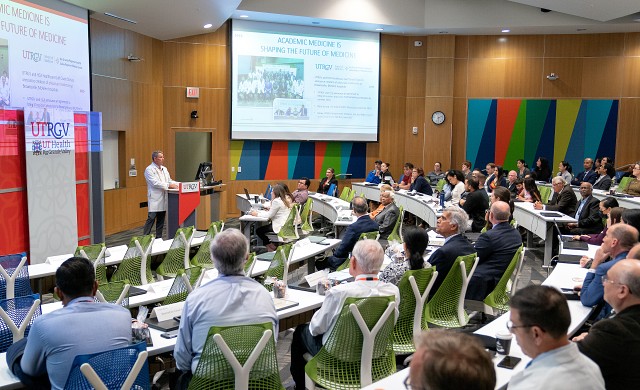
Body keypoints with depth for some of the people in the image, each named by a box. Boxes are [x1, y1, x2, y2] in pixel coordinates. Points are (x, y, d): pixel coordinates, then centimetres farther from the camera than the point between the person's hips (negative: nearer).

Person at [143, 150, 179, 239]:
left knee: (161, 220, 10)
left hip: (163, 198, 7)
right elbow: (155, 183, -18)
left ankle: (159, 238, 17)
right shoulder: (149, 169, -8)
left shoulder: (164, 169, 16)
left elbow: (169, 181, 18)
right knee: (151, 219, -9)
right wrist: (169, 185, -20)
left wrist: (178, 184, 0)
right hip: (154, 199, -7)